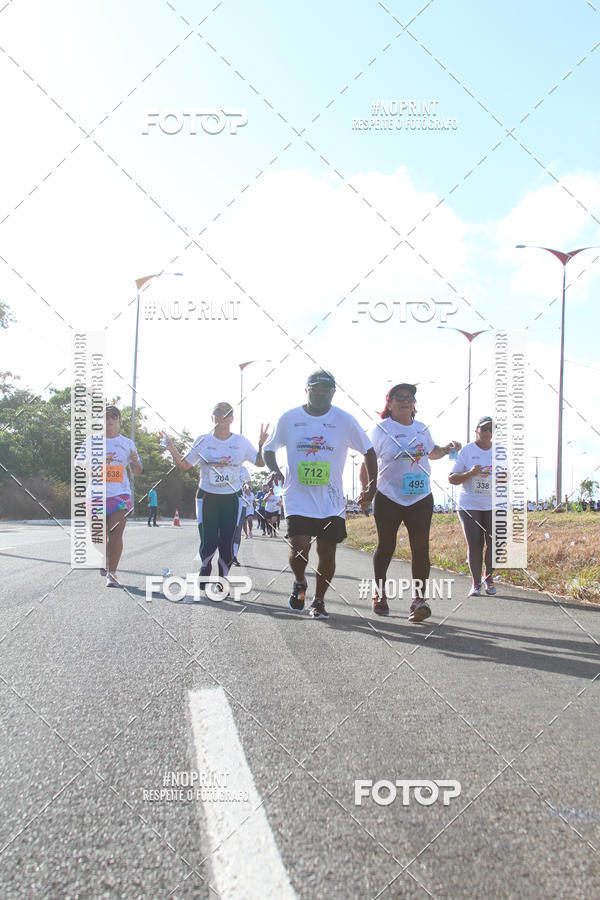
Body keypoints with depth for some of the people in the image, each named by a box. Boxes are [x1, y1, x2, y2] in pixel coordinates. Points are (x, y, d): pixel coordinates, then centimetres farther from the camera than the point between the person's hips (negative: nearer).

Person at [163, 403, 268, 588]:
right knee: (208, 543, -6)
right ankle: (205, 568, 25)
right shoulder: (203, 441, 1)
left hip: (233, 498, 1)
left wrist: (261, 445, -11)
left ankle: (223, 578, 19)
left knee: (227, 544, -3)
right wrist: (174, 452, -11)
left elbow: (260, 462, 7)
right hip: (207, 498, 0)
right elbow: (184, 465, 6)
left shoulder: (241, 441, 2)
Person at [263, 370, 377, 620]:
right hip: (297, 498, -1)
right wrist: (275, 471, -5)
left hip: (331, 502, 1)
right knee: (299, 546, -14)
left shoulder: (344, 420, 1)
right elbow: (268, 449, 14)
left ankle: (319, 600, 21)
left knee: (327, 551, 2)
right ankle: (299, 583, 17)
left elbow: (368, 451, 8)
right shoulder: (289, 418, 2)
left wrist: (372, 486, -1)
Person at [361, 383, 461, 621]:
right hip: (388, 499, -2)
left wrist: (447, 448, 8)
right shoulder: (381, 430, -2)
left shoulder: (421, 429, 11)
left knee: (421, 547, -9)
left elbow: (432, 452, 28)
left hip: (421, 498, 3)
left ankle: (418, 599, -10)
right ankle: (380, 594, 25)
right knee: (386, 547, 7)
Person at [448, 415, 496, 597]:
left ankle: (488, 577, 18)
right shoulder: (466, 451, -1)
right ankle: (476, 583, 7)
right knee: (474, 545, -7)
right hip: (469, 505, -2)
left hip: (493, 505, 2)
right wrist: (470, 473, -19)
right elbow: (452, 479, -2)